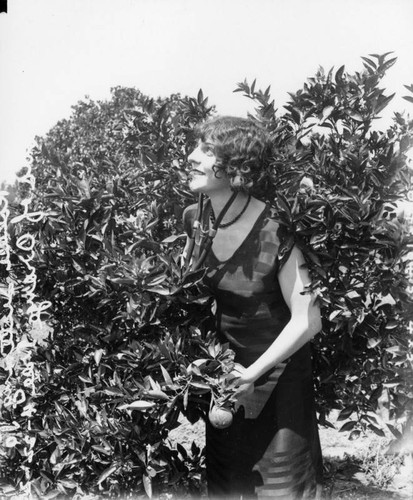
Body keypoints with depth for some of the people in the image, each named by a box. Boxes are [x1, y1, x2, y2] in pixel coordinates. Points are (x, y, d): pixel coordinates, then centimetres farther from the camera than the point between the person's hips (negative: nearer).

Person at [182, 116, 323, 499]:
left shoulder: (273, 231, -26)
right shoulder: (194, 219, -9)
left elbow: (307, 320, -23)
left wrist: (252, 373, -20)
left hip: (277, 371, -5)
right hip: (223, 365, 5)